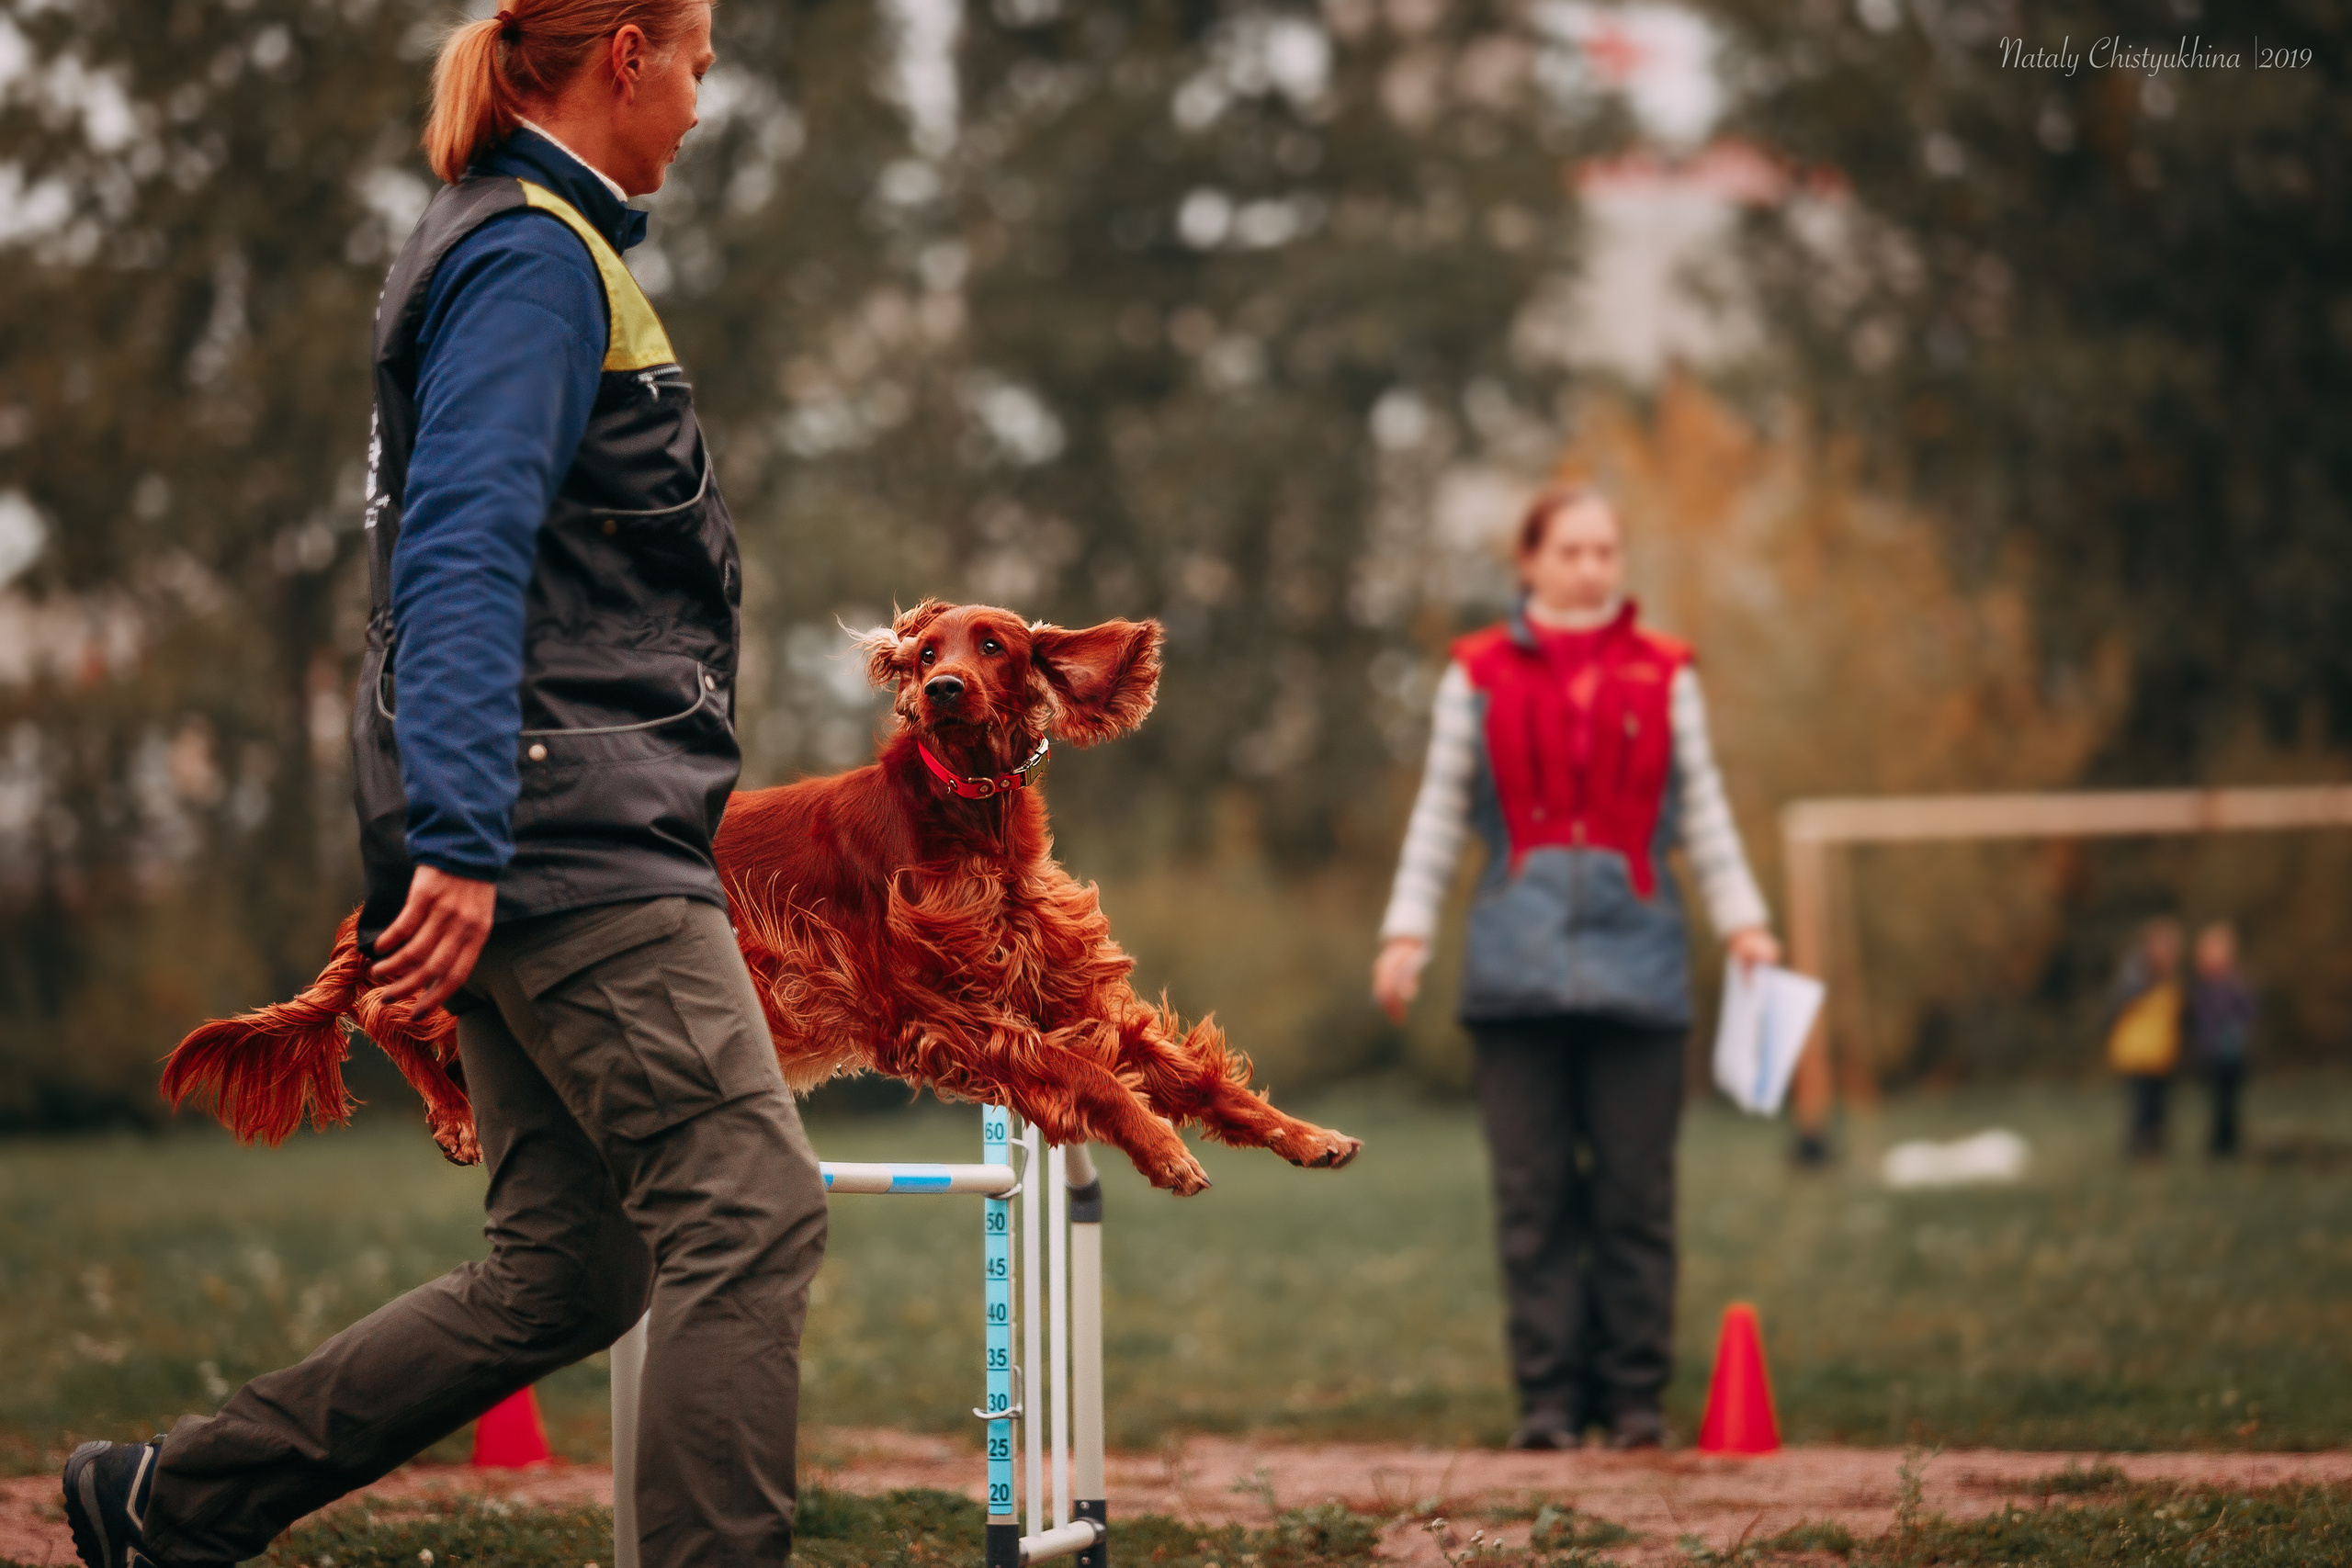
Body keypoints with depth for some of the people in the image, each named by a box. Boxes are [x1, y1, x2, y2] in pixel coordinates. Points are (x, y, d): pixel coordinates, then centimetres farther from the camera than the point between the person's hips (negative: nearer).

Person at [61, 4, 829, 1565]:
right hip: (569, 840, -10)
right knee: (749, 1211, -13)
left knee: (561, 1274, 9)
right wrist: (460, 837, -27)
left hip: (542, 845, 10)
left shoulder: (531, 248, 23)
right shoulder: (537, 255, -9)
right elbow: (463, 557, -20)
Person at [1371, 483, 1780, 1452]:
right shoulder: (1479, 674, 9)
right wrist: (1407, 933, 4)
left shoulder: (1663, 675, 11)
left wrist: (1743, 921, 4)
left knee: (1635, 1189, 0)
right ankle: (1548, 1398, 5)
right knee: (1534, 1190, -1)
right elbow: (1439, 813, 11)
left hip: (1635, 954, 0)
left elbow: (1702, 811, 14)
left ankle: (1635, 1397, 7)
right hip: (1519, 959, 0)